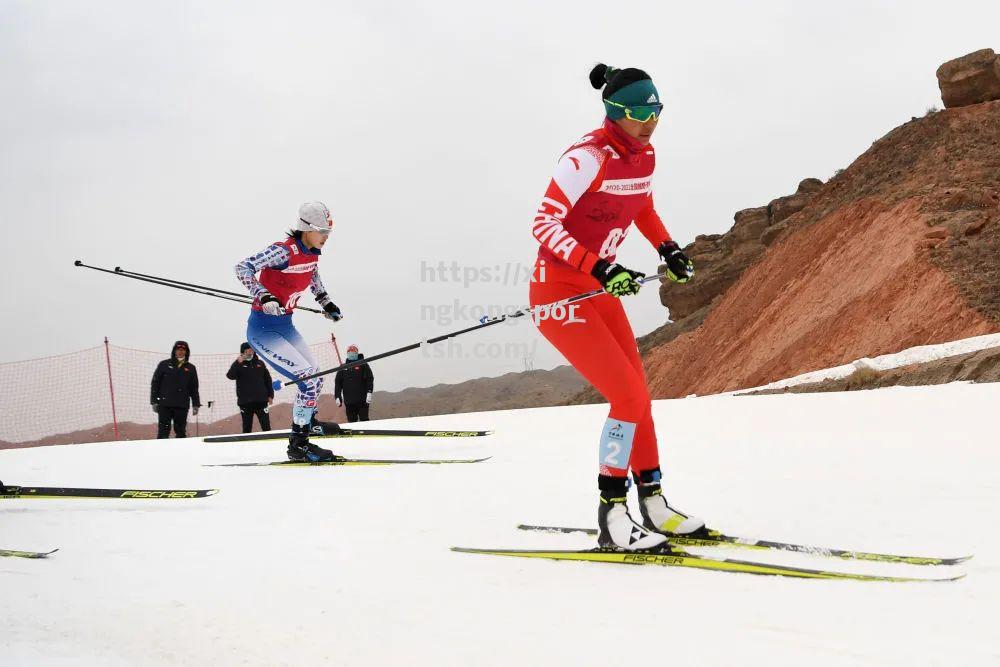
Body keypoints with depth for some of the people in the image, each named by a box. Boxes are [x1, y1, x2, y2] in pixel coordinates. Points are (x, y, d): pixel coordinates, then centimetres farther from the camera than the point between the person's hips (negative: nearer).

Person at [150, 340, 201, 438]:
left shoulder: (190, 368, 12)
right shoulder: (164, 365, 5)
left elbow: (194, 388, 16)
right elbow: (155, 383, 5)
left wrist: (196, 404, 10)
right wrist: (154, 401, -1)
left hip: (182, 406, 2)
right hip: (165, 405, -2)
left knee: (181, 431, 4)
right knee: (163, 431, -3)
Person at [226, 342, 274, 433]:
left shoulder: (260, 364, 8)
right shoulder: (238, 365, 1)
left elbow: (268, 380, 13)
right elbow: (230, 376, -17)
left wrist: (270, 395, 8)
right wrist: (238, 363, -28)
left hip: (261, 400, 1)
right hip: (245, 402, -1)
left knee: (266, 426, 1)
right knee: (247, 428, 5)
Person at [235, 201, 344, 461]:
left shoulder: (312, 254, 3)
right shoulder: (284, 251, -23)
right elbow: (243, 268, -28)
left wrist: (325, 302, 22)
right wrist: (264, 296, -40)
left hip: (285, 326, 9)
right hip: (263, 329, -9)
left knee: (316, 379, 16)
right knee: (310, 380, -16)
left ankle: (305, 421, 43)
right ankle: (298, 444, -6)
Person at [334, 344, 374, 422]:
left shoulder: (363, 365, 3)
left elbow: (370, 379, -3)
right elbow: (338, 383, 14)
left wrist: (369, 393, -13)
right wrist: (337, 397, 7)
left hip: (362, 400, -3)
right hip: (349, 401, 3)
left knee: (364, 420, -2)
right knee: (351, 421, 4)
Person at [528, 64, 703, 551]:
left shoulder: (644, 156, 4)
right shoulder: (586, 159, -22)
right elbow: (544, 225, -25)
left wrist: (667, 247, 11)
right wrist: (600, 269, -31)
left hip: (600, 291, 9)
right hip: (560, 294, -9)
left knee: (639, 398, 11)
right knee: (630, 399, -13)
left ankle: (654, 506, 24)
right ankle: (612, 520, -4)